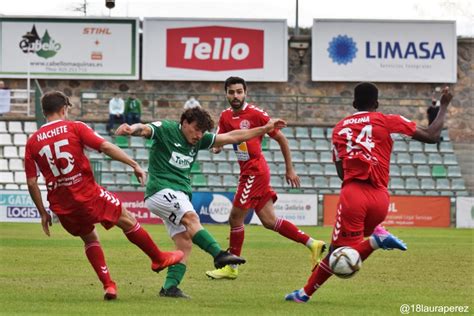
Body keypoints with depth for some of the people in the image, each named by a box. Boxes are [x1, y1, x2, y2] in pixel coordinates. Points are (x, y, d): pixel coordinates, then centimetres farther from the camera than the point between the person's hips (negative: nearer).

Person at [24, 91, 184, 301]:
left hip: (61, 206, 4)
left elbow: (31, 183, 3)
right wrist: (134, 165, -7)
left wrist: (43, 213, 11)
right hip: (88, 195, -4)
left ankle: (108, 285, 15)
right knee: (127, 220, 16)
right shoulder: (75, 128, -3)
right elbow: (106, 147, -12)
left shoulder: (32, 142, 6)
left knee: (89, 238, 24)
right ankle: (159, 259, 28)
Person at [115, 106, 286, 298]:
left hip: (181, 196, 8)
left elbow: (231, 137, 16)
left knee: (185, 244, -4)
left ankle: (170, 287, -5)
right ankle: (219, 255, -42)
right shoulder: (166, 130, -3)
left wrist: (264, 129, 14)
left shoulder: (199, 140, 14)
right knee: (191, 218, -29)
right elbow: (144, 129, -22)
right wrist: (131, 129, -46)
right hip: (161, 189, -8)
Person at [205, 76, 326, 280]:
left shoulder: (256, 114, -11)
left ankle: (231, 267, 8)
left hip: (255, 172, -8)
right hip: (248, 173, 8)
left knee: (235, 218, -4)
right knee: (269, 221, 7)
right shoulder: (226, 117, 9)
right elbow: (216, 145, 12)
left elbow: (281, 139, -5)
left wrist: (289, 169, -2)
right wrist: (216, 146, -14)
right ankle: (312, 244, 13)